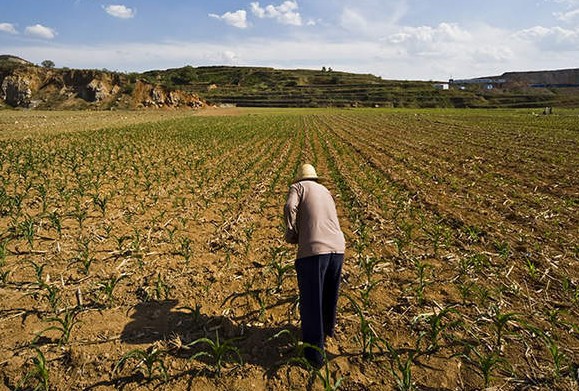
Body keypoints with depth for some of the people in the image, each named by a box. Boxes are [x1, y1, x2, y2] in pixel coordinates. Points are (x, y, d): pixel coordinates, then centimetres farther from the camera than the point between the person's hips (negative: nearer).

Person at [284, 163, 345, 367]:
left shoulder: (298, 187, 10)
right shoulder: (326, 192, 27)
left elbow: (290, 207, -11)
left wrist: (291, 234, 3)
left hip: (313, 251, -6)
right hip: (337, 249, 6)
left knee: (311, 302, 7)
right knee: (329, 295, 27)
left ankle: (314, 354, 14)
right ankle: (327, 330, 50)